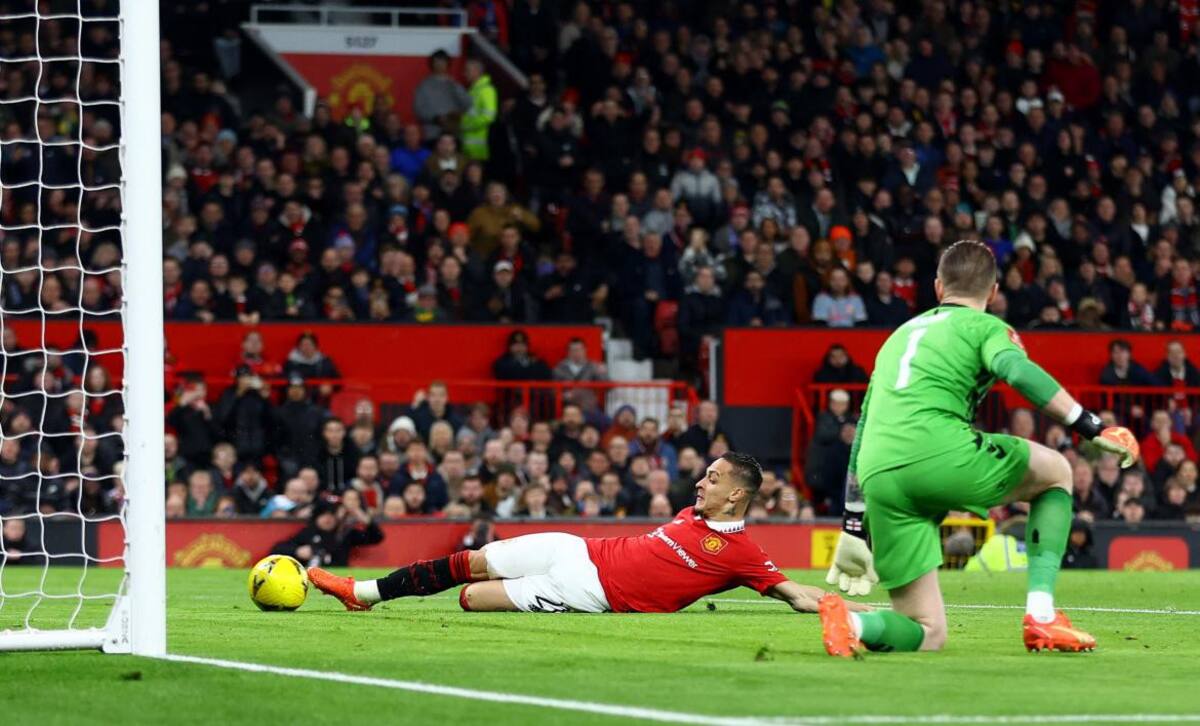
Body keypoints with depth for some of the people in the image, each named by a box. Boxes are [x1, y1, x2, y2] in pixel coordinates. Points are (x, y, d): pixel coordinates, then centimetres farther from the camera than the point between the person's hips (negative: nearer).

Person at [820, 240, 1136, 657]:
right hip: (941, 453, -5)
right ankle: (1041, 615, 7)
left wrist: (853, 529, 37)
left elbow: (863, 435, 34)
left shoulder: (899, 336, 33)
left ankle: (852, 623, -20)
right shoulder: (984, 326, 13)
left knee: (926, 635, 11)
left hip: (877, 479, 5)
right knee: (1056, 473, 24)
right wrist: (1094, 430, -10)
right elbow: (1018, 372, -11)